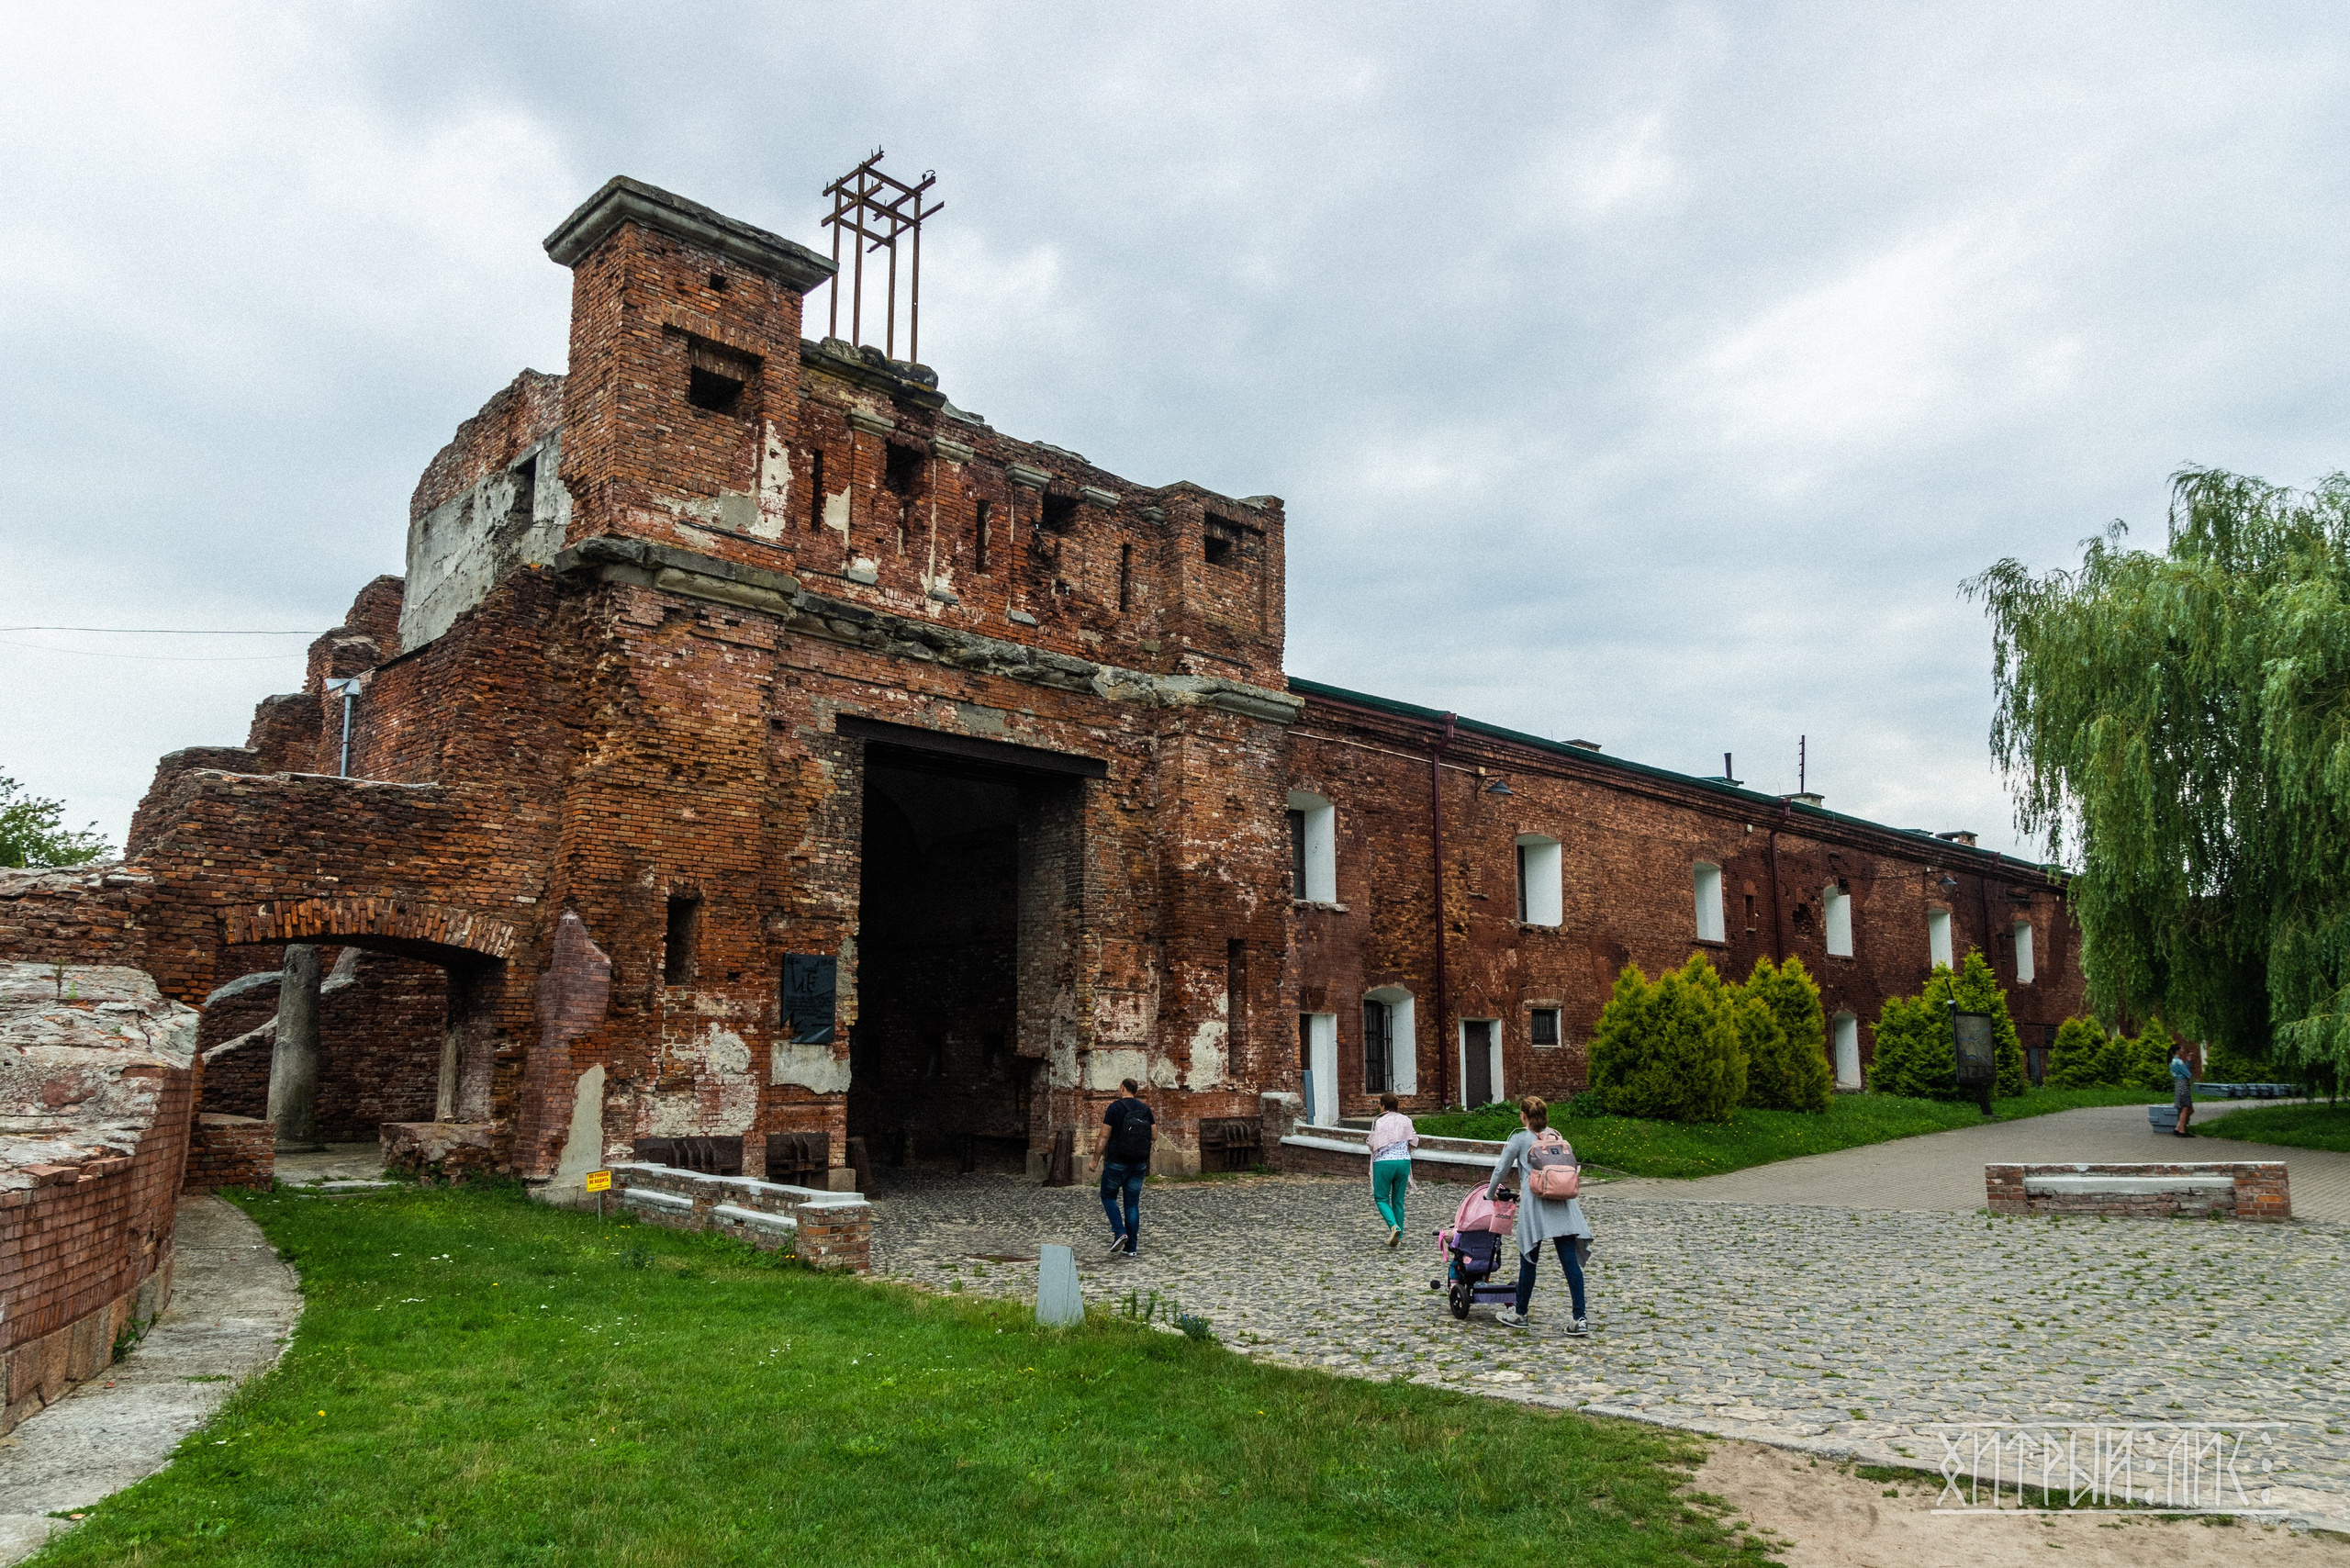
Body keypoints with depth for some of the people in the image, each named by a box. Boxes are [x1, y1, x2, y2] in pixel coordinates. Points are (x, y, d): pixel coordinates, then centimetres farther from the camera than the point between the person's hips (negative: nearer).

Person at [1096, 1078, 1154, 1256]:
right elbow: (1153, 1136, 6)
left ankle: (1119, 1232, -4)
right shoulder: (1145, 1109, 5)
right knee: (1133, 1203, 8)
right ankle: (1131, 1247, 7)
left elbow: (1105, 1136, -10)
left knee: (1108, 1196, 14)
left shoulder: (1115, 1107, -9)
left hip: (1117, 1162, -4)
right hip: (1139, 1164, 4)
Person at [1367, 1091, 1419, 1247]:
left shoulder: (1379, 1122, -9)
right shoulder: (1406, 1120, 4)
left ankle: (1394, 1226, -17)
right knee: (1398, 1199, 13)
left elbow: (1373, 1145, -9)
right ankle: (1398, 1236, 16)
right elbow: (1414, 1141, 6)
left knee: (1381, 1198, 7)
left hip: (1384, 1162, -4)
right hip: (1403, 1161, 4)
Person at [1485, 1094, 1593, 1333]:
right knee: (1570, 1259, 0)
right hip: (1563, 1205, 3)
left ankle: (1519, 1314, 20)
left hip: (1535, 1204, -3)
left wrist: (1490, 1194, 28)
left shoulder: (1519, 1139, 3)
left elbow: (1501, 1170, 9)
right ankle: (1580, 1318, -4)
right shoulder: (1557, 1136, 15)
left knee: (1528, 1260, 7)